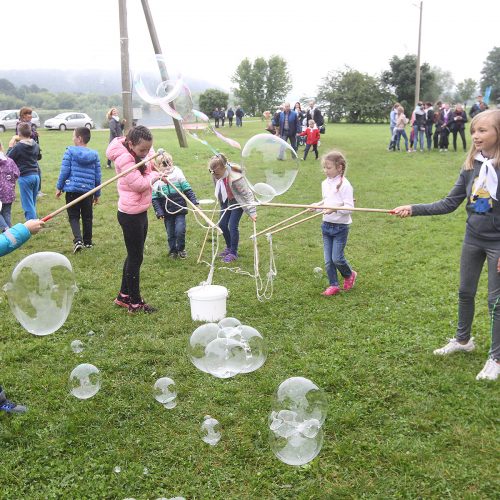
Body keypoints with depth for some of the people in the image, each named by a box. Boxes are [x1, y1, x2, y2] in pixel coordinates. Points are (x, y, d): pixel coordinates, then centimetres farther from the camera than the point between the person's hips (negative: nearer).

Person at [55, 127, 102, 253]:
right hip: (88, 191, 3)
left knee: (73, 216, 4)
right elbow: (98, 176, 7)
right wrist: (97, 194, 15)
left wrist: (59, 187, 5)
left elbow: (64, 171, -7)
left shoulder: (70, 151, -6)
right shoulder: (94, 154, 4)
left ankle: (78, 240, -15)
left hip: (72, 189, -3)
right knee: (87, 217, 15)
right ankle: (88, 242, 23)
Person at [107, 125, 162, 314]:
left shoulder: (139, 152, 5)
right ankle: (135, 303, 13)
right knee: (136, 257, 1)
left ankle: (124, 296, 32)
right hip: (130, 215, -9)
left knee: (134, 255, 18)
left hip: (140, 212, 9)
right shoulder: (124, 159, -21)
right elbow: (139, 184, -25)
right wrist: (155, 175, -9)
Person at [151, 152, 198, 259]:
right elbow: (154, 198, -2)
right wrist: (159, 212, -8)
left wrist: (194, 202, -6)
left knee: (180, 230, -7)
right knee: (170, 233, 9)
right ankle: (173, 250, 30)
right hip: (167, 211, 1)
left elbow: (187, 189, 1)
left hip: (180, 209, -1)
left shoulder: (177, 173, -2)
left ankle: (181, 249, 17)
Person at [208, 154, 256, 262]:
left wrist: (252, 212, -27)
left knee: (232, 226, -10)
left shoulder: (235, 177, -36)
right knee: (222, 224, 7)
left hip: (238, 202, -7)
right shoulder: (216, 175, -18)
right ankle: (229, 247, 30)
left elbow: (247, 194, -27)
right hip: (226, 200, 7)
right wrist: (220, 201, 16)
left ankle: (233, 253, 6)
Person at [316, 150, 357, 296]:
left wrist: (335, 209, -34)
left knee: (337, 258, -5)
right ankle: (333, 285, 19)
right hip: (326, 225, 6)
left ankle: (349, 274, 24)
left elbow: (349, 207, -20)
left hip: (340, 227, -6)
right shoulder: (325, 183, 6)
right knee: (328, 260, 7)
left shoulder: (345, 185, -16)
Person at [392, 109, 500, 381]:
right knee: (465, 292, 17)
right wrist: (413, 209, -8)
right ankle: (463, 340, 39)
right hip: (473, 238, 5)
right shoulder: (471, 165, -2)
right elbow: (450, 203, 0)